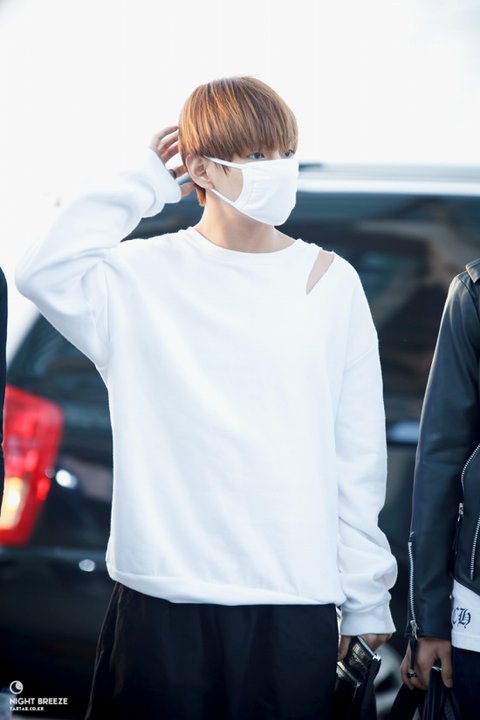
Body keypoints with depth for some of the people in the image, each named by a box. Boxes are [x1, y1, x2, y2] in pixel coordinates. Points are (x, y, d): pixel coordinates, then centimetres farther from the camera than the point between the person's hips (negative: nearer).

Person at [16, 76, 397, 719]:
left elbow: (358, 455, 7)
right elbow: (43, 273, -21)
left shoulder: (330, 282, 5)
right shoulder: (143, 278, 0)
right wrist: (143, 185, -9)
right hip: (162, 594, -1)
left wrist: (366, 600, 6)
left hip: (295, 598, 1)